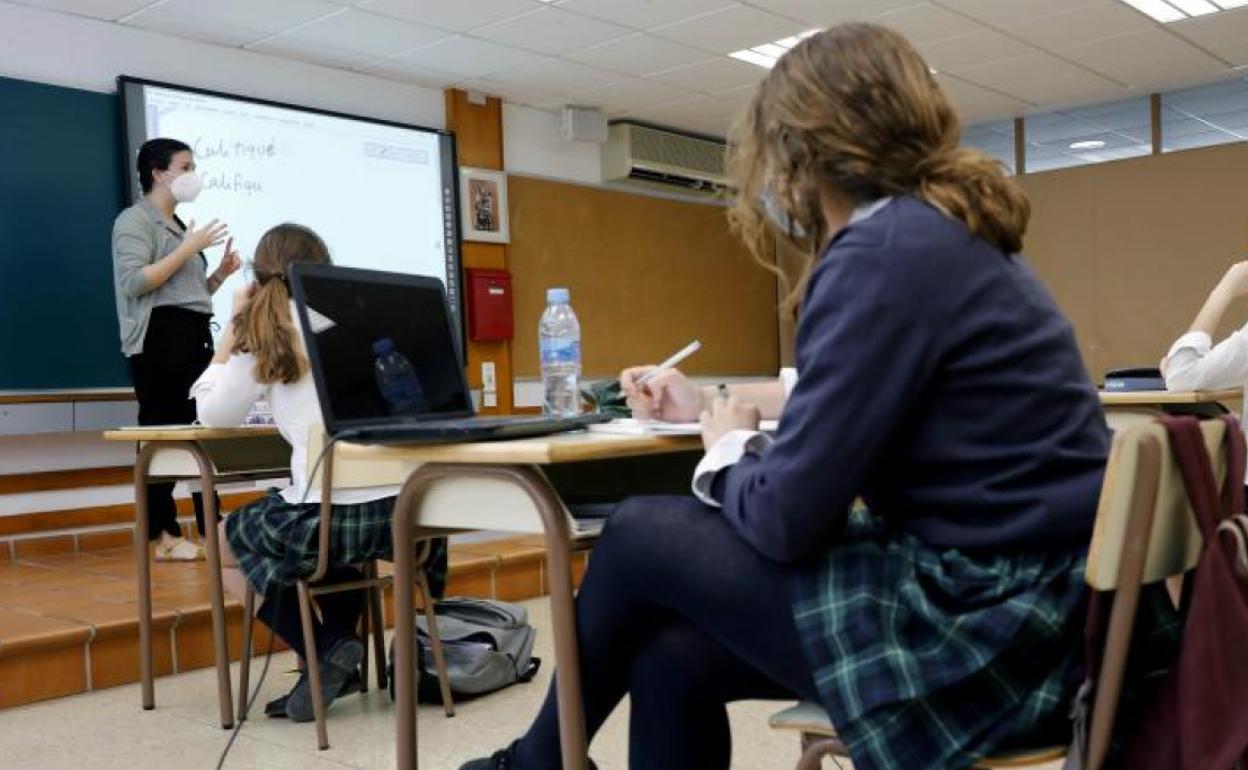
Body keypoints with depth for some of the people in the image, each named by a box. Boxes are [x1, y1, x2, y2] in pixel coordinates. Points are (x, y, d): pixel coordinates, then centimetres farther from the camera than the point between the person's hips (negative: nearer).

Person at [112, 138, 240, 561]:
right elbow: (134, 282, -16)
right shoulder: (136, 220, -2)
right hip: (161, 335, -8)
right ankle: (161, 536, -1)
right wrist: (189, 248, -14)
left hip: (195, 334, 9)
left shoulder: (179, 226, 23)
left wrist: (220, 274, 9)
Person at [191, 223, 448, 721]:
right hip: (403, 507, 5)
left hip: (328, 514, -5)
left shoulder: (264, 332, 4)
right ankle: (339, 646, 23)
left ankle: (325, 653, 7)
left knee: (224, 542, 26)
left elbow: (212, 415, 14)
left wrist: (233, 326, 18)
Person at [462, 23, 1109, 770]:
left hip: (985, 624, -9)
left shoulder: (885, 253, -19)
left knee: (641, 536, 3)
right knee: (671, 660, 9)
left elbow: (785, 518, -20)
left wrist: (730, 447, 3)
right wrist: (712, 402, 39)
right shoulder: (944, 230, 13)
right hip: (1017, 592, 9)